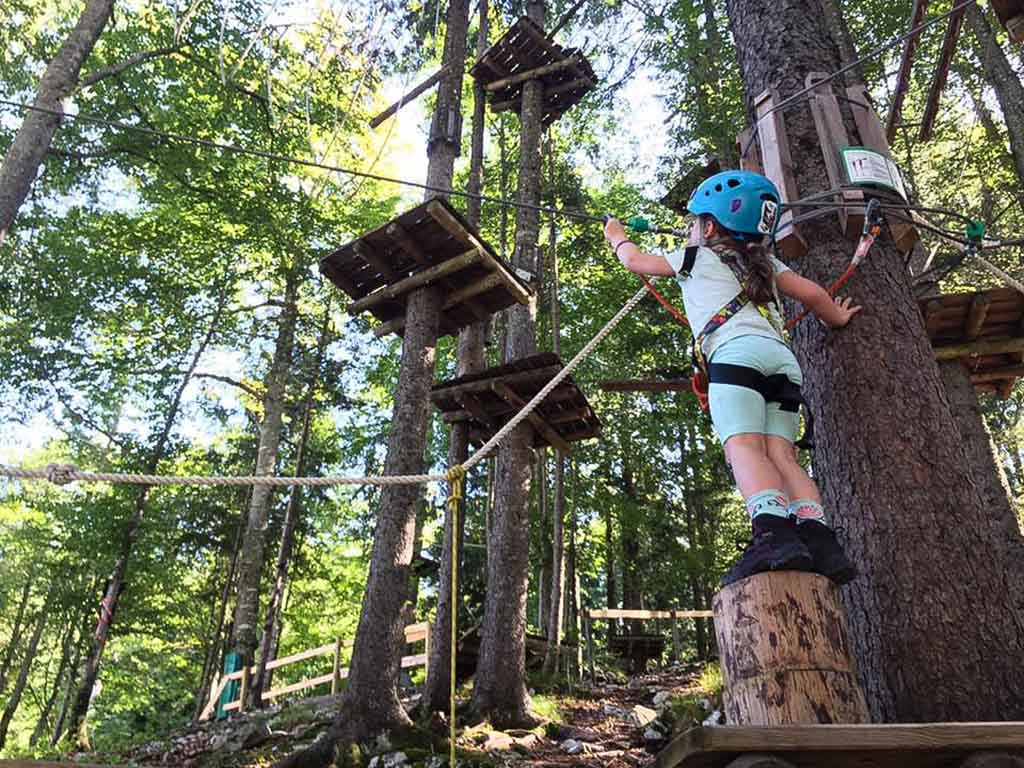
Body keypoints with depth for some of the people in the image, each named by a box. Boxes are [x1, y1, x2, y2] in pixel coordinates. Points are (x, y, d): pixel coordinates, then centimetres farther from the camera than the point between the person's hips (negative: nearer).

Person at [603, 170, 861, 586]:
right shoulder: (764, 263, 33)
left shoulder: (696, 258, 22)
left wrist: (617, 237, 55)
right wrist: (837, 317, 50)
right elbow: (811, 293, 29)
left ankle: (773, 533, -41)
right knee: (780, 453, -4)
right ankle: (818, 536, -23)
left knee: (743, 445, -20)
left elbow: (636, 261, 34)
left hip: (736, 352, -6)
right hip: (782, 355, 6)